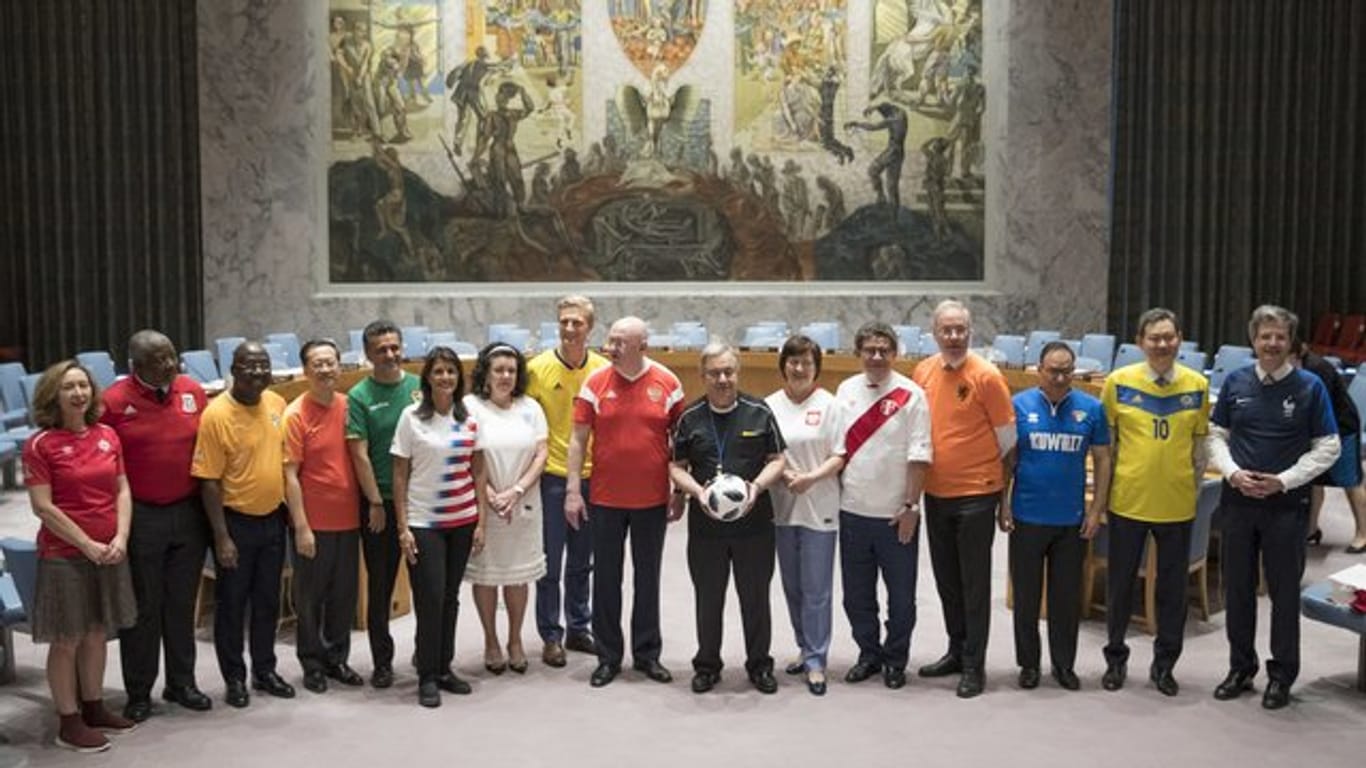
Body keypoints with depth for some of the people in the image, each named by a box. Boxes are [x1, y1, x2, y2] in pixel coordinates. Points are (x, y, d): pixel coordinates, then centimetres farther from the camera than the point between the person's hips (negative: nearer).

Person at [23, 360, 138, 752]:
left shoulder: (108, 436, 5)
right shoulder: (40, 445, -10)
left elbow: (123, 491, 7)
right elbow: (43, 507, -13)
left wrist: (121, 537, -7)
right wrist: (87, 545, -16)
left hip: (109, 552, 5)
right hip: (64, 555, -5)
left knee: (97, 633, 15)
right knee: (66, 640, 3)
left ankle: (93, 707, 29)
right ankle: (69, 722, 13)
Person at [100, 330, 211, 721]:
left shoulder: (193, 391, 1)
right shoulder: (114, 401, -12)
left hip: (188, 513, 4)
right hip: (140, 517, -3)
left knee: (182, 603, 14)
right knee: (142, 607, 7)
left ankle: (182, 682, 26)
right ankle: (138, 693, 19)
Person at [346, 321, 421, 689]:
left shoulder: (419, 387, 4)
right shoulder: (359, 396, -6)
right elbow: (359, 455, -8)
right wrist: (376, 503, -10)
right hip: (380, 502, -3)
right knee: (380, 583, 6)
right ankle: (382, 661, 16)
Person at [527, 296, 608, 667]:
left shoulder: (604, 369, -1)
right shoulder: (538, 368, -7)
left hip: (592, 477, 3)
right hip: (552, 477, -2)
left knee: (582, 562, 15)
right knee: (550, 563, 4)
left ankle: (579, 628, 29)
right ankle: (551, 636, 16)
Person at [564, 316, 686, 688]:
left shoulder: (667, 383, -3)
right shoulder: (595, 382, -4)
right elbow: (578, 439, -1)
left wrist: (680, 493, 1)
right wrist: (572, 491, -6)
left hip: (653, 500, 0)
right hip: (605, 499, 0)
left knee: (648, 577, 12)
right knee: (606, 578, 8)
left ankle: (647, 653, 25)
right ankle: (608, 657, 20)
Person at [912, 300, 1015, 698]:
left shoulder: (986, 376, -13)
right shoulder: (923, 372, 3)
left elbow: (1007, 437, -6)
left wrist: (975, 465, 3)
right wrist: (939, 463, 11)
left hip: (975, 494, -5)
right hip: (935, 493, 6)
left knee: (974, 582, 1)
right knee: (946, 578, 16)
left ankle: (974, 665, 9)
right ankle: (957, 650, 30)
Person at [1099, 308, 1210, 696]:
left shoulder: (1198, 385, 0)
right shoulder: (1119, 382, -5)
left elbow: (1200, 443, 9)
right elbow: (1105, 441, 2)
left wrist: (1194, 486, 7)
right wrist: (1105, 488, 1)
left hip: (1177, 503, 1)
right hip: (1128, 500, -1)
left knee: (1172, 588, 11)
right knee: (1120, 583, 10)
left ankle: (1164, 664, 27)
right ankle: (1116, 659, 27)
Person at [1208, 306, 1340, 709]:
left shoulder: (1310, 386, -5)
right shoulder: (1236, 382, 2)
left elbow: (1328, 447, -4)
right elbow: (1215, 435, 8)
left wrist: (1283, 480, -13)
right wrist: (1233, 472, -9)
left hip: (1287, 503, -2)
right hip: (1238, 498, 3)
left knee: (1284, 591, 6)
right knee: (1237, 588, 10)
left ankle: (1282, 675, 19)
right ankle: (1241, 668, 25)